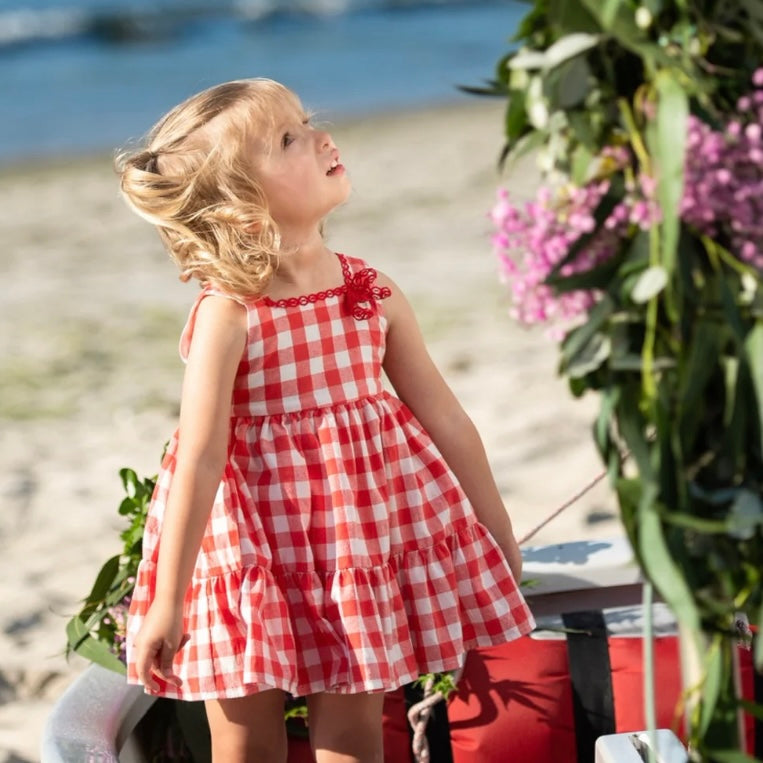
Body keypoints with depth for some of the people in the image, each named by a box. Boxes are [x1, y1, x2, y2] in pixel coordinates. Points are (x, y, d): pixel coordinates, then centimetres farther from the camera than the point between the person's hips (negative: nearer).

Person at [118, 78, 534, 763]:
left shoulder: (374, 298, -5)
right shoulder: (228, 316, -18)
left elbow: (446, 421, 5)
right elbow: (201, 460, -18)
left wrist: (500, 540, 13)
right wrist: (168, 602, -16)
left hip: (360, 545, 3)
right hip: (256, 559, -3)